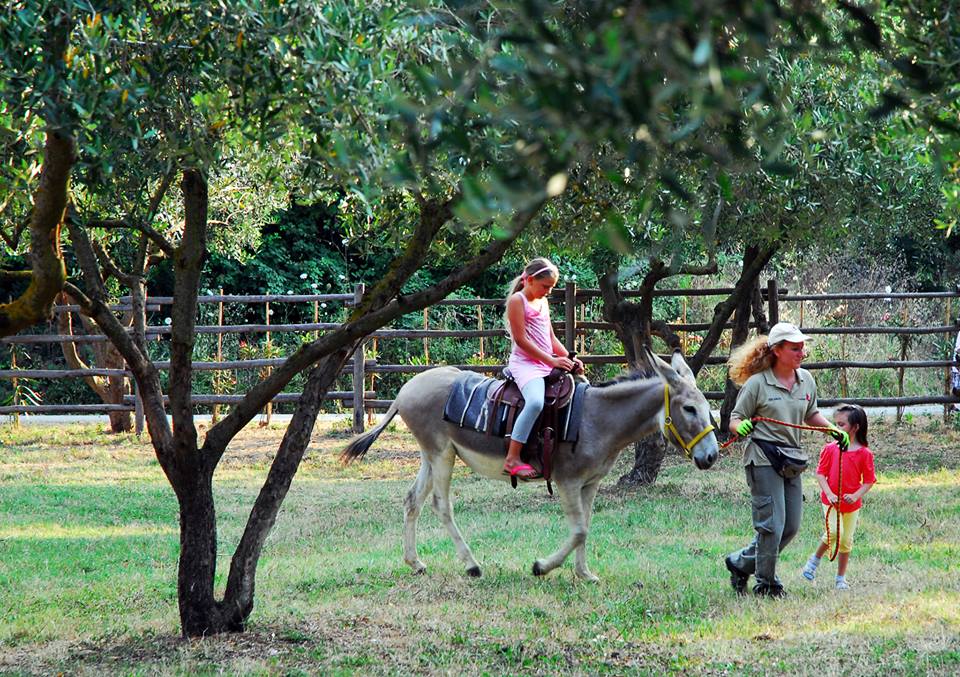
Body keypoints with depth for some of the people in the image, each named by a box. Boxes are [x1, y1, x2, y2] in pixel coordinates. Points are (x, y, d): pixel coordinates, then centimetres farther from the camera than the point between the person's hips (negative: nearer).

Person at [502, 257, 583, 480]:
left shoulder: (543, 302, 20)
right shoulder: (517, 300, -6)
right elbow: (521, 340, -14)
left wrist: (569, 359, 6)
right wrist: (551, 360, -17)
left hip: (548, 364, 9)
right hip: (525, 363, -9)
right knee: (535, 402, -34)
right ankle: (512, 460, -35)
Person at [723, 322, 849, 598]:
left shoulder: (806, 380, 10)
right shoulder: (757, 383, -7)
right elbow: (735, 420, -2)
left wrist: (833, 430, 11)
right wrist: (742, 427, -24)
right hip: (763, 459, -7)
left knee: (791, 526, 7)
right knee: (772, 525, -8)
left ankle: (741, 563, 24)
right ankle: (765, 583, 7)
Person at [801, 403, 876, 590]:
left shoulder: (864, 453, -6)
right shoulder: (830, 449, -4)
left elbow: (869, 480, -2)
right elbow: (820, 473, -3)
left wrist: (855, 496, -18)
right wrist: (829, 494, -17)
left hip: (852, 504, 1)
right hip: (831, 501, -1)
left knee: (846, 540, 7)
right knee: (834, 532, -20)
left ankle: (841, 578, 19)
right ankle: (815, 559, 4)